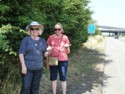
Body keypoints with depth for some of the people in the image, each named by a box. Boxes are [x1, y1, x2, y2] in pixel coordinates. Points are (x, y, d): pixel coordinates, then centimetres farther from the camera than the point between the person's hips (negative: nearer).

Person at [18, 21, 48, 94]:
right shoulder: (26, 39, -4)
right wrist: (23, 66, -15)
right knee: (26, 87, -5)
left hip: (38, 68, 4)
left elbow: (45, 54, 12)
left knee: (35, 87, 11)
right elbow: (21, 53, -8)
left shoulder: (42, 41, 9)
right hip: (27, 68, -4)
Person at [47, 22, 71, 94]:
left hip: (63, 61, -1)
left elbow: (68, 52, 3)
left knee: (63, 78, 2)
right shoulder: (51, 37, 2)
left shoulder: (65, 37, 0)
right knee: (53, 78, 7)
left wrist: (67, 47, -16)